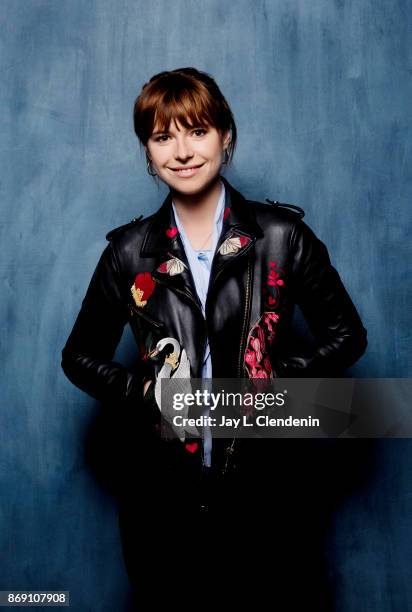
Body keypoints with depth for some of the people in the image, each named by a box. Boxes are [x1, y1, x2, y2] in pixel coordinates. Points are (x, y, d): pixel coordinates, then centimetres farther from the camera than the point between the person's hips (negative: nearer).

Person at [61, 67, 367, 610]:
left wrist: (277, 384, -12)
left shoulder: (282, 236, -4)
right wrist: (144, 392, -9)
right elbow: (80, 356, 8)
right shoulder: (130, 252, 0)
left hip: (259, 485, -1)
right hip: (160, 493, 1)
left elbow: (346, 334, 3)